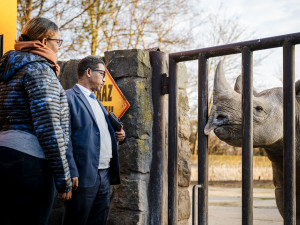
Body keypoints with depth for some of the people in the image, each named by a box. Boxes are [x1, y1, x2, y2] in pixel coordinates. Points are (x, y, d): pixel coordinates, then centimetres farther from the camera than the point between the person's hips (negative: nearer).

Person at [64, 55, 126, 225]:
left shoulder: (97, 103, 23)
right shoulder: (69, 97, -5)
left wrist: (119, 136, 6)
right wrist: (72, 173, -20)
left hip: (105, 176, 8)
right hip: (84, 177, -8)